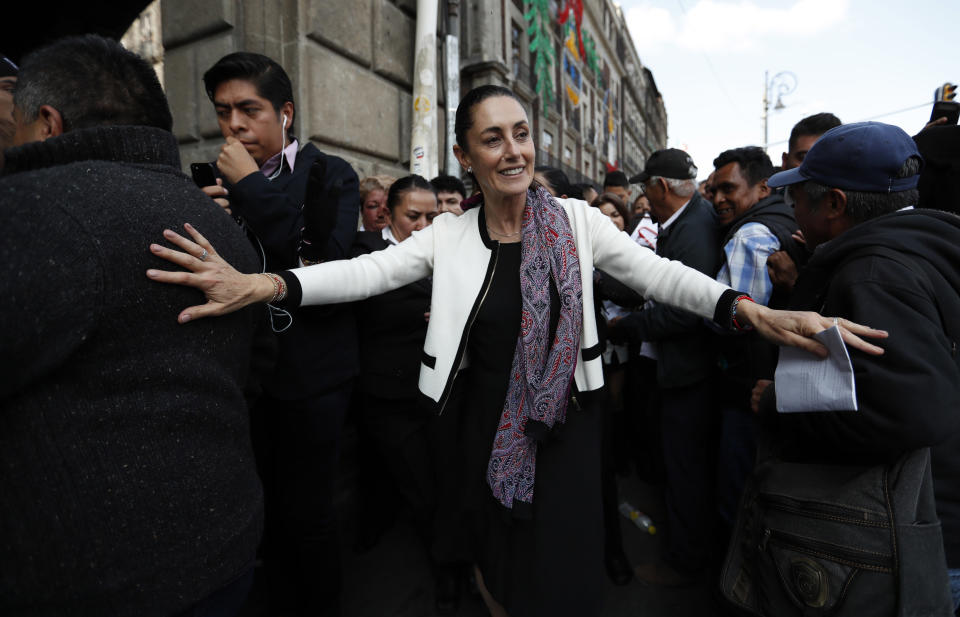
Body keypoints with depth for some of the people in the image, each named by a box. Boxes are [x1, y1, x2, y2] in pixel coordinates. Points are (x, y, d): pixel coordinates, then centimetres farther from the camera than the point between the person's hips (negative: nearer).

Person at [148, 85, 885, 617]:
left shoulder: (575, 219, -6)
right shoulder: (450, 233, -3)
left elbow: (657, 273, -11)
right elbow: (372, 270, -14)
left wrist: (751, 310, -26)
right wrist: (265, 284, -28)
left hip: (564, 427, -1)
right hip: (487, 427, 2)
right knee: (497, 556, 20)